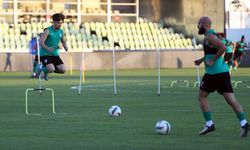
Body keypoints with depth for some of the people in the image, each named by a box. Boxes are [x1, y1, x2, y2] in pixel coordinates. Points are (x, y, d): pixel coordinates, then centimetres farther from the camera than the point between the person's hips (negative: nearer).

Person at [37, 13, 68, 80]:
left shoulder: (61, 32, 6)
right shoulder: (48, 31, -13)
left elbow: (63, 41, 21)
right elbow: (41, 42, -20)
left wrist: (65, 47, -3)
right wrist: (47, 48, -37)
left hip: (55, 54, 6)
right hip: (45, 54, -6)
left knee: (62, 70, -9)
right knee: (51, 69, -27)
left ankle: (48, 69, 19)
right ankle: (42, 68, 8)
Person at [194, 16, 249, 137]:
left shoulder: (209, 37, -12)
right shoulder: (211, 35, 18)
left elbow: (223, 47, -27)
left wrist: (212, 61, -20)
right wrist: (202, 60, 22)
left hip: (213, 72, -8)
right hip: (224, 72, 8)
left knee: (202, 96, 8)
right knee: (230, 99, 1)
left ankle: (209, 124, 6)